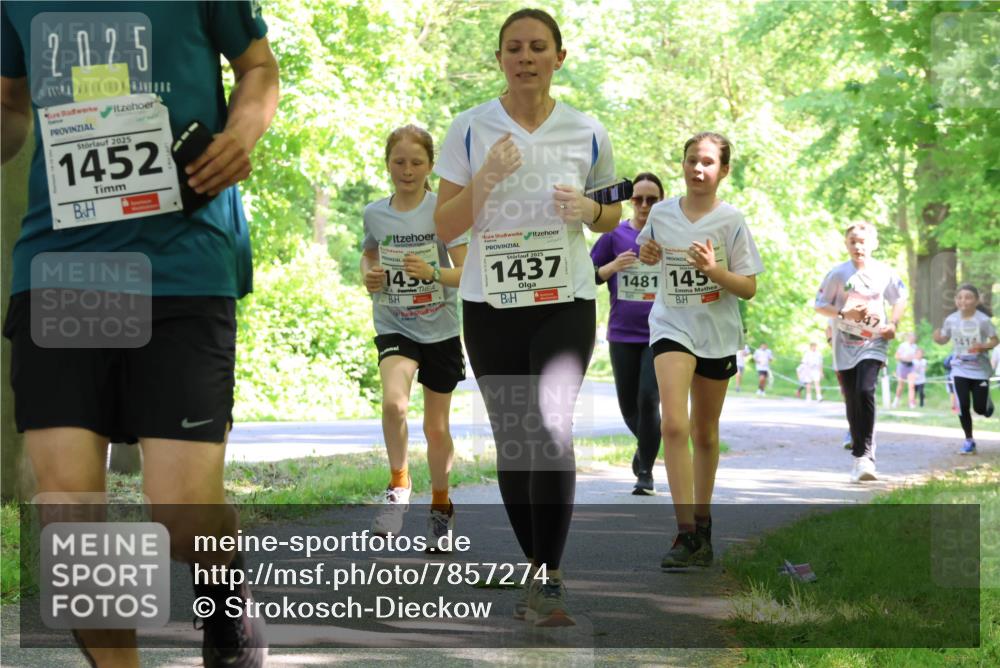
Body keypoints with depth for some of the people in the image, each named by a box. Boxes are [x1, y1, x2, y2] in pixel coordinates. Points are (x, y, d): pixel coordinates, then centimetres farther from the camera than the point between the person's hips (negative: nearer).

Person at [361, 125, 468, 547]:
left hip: (441, 329, -1)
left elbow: (468, 272, -12)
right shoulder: (374, 213, 1)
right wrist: (369, 275, -2)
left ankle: (440, 504, 32)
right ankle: (399, 485, -6)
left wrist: (433, 273, -30)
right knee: (393, 402, -27)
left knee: (436, 427, 9)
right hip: (394, 326, 1)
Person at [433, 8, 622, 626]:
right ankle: (534, 568, 20)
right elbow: (443, 227, -2)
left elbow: (611, 215, 15)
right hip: (489, 304, 1)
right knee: (511, 436, 6)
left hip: (566, 302, -1)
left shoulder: (588, 134, 1)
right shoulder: (469, 129, -1)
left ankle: (550, 578, -15)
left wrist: (589, 211, -8)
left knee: (551, 429, -17)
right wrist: (485, 180, -18)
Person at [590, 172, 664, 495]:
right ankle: (646, 444, 42)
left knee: (649, 400, -13)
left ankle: (646, 472, 1)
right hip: (623, 335, 2)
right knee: (628, 406, 10)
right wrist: (613, 266, -14)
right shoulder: (615, 235, 2)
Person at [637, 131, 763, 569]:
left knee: (705, 434, 13)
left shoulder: (731, 220, -6)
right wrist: (646, 254, -2)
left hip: (717, 333, 0)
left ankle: (702, 523, 30)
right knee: (674, 426, -18)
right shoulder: (661, 214, 1)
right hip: (671, 327, 0)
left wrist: (713, 270, -22)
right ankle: (686, 533, -20)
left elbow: (749, 288, -5)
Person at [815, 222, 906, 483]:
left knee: (865, 392, -21)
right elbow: (820, 305, -2)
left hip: (873, 343, -1)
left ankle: (864, 455, -18)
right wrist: (844, 313, -17)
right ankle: (861, 456, 17)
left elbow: (900, 298, 15)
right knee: (852, 402, 4)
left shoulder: (885, 273, -1)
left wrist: (893, 324, 1)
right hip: (845, 345, 1)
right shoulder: (838, 273, -5)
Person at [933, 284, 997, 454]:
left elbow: (995, 340, -6)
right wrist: (938, 338, -16)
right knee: (963, 406, -7)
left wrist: (982, 347, -26)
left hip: (980, 370, -2)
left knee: (980, 408, 0)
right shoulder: (951, 320, -5)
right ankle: (969, 441, 7)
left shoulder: (983, 320, -14)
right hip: (960, 369, 2)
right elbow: (945, 339, 8)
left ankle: (988, 403, 38)